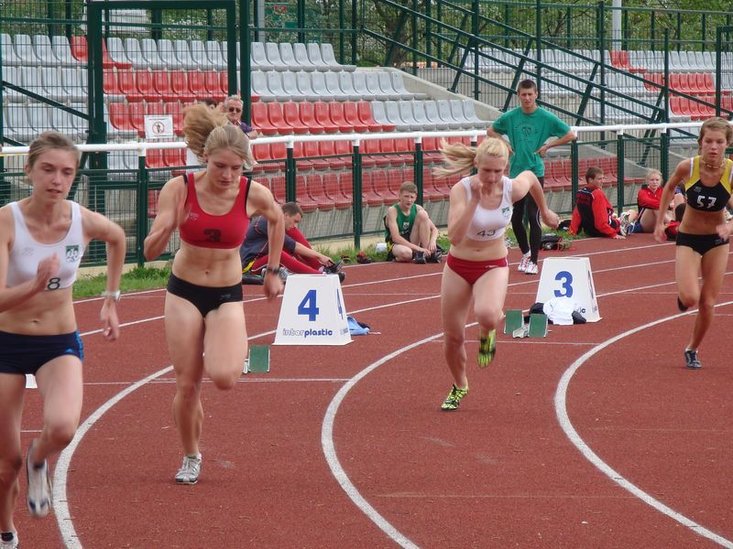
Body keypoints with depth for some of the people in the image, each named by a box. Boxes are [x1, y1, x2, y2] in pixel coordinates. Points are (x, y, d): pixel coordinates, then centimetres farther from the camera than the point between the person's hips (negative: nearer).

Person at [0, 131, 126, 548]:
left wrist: (112, 298, 16)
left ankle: (39, 462, 8)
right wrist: (36, 284, -44)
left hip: (61, 344, 1)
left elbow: (118, 238, 14)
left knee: (63, 427, -29)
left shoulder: (84, 222, -12)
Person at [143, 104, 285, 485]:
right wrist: (165, 228, -36)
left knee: (223, 377, -21)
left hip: (227, 296, 0)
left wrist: (273, 271, 14)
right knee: (186, 385, 1)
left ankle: (238, 351, 16)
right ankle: (191, 457, 25)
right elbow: (151, 252, -14)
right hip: (184, 292, 0)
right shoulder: (179, 189, -16)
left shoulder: (253, 194, -14)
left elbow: (276, 220, 11)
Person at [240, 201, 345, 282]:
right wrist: (319, 256, -23)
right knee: (278, 254, -40)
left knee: (294, 233, -3)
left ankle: (321, 267, -13)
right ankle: (322, 275, -47)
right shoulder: (266, 223, -20)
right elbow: (293, 246, -24)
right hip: (250, 265, -9)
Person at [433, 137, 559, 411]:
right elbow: (455, 236, -35)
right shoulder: (461, 190, -23)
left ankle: (487, 334, 7)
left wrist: (544, 210, 24)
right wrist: (474, 200, -40)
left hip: (494, 266, 0)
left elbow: (531, 176, 9)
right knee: (452, 336, 8)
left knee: (487, 316, -33)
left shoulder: (513, 189, -17)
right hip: (459, 266, 0)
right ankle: (459, 386, 39)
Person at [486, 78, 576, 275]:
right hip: (515, 172, 4)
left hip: (535, 172, -4)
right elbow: (491, 131, 20)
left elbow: (570, 135, 1)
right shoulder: (510, 117, 3)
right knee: (516, 218, 9)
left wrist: (548, 145, -6)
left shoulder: (546, 118, -4)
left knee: (532, 216, -11)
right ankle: (525, 253, 30)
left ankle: (533, 261, -4)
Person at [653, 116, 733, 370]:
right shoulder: (687, 167, -19)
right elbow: (669, 188, 3)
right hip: (688, 239, -1)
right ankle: (683, 295, 20)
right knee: (690, 299, -18)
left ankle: (692, 349, 27)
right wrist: (660, 221, 4)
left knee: (708, 304, 4)